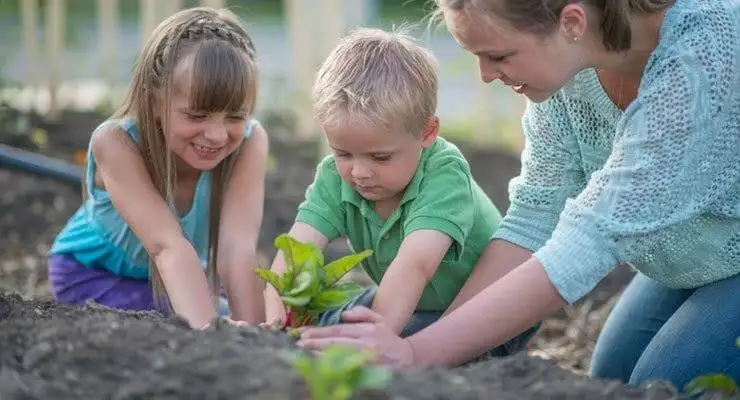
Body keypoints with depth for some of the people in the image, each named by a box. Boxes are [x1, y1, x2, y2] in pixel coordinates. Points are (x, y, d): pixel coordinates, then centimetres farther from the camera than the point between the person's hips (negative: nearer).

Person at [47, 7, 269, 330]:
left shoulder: (250, 142, -28)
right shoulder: (116, 142, -35)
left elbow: (237, 248, -37)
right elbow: (169, 246, -45)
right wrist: (208, 331, -59)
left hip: (177, 279, 4)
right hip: (93, 271, -3)